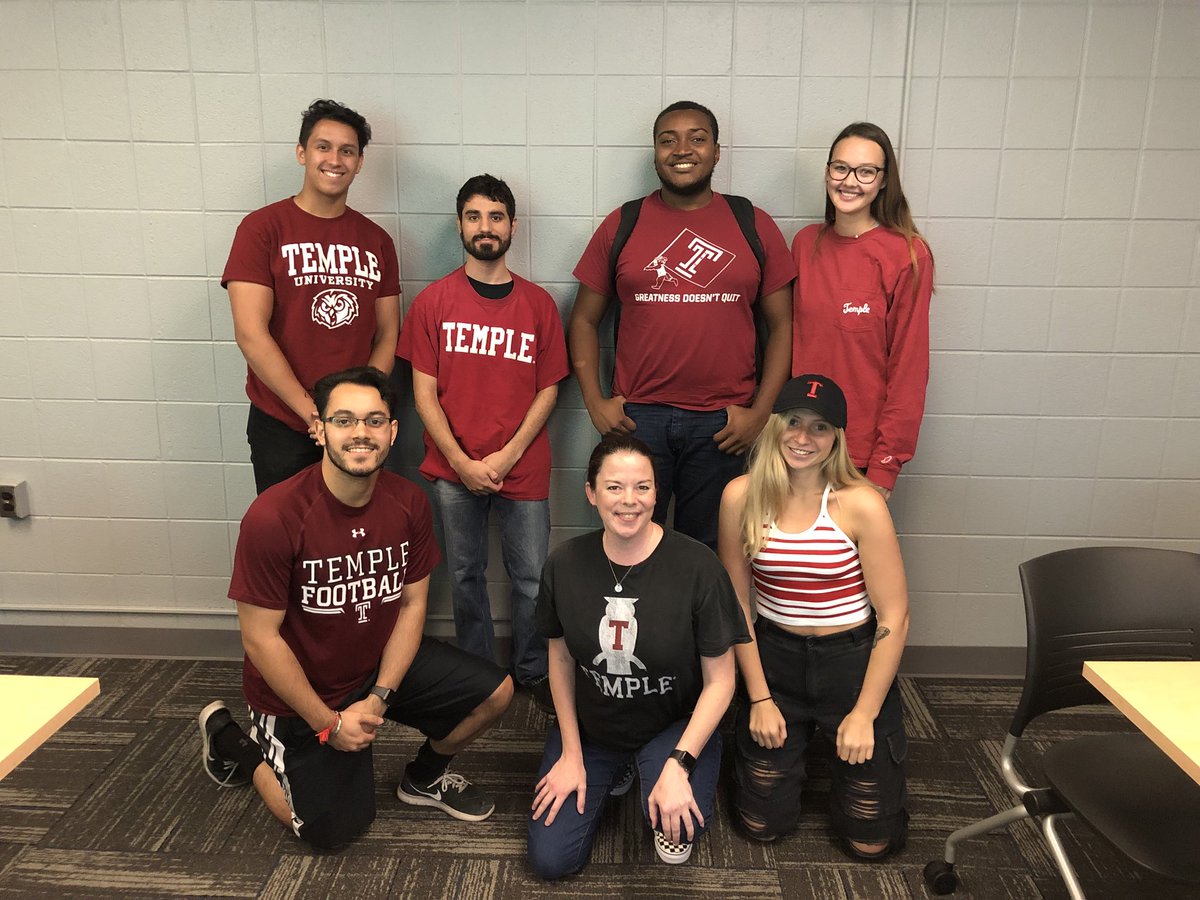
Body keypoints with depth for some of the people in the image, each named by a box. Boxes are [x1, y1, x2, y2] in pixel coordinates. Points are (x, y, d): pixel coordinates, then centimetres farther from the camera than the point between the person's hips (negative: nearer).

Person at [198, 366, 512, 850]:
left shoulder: (409, 502, -12)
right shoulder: (273, 517, -28)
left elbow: (412, 603, -4)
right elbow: (261, 638, -21)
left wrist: (379, 698, -12)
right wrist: (328, 723, -15)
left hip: (383, 663, 5)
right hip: (300, 689, -4)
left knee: (496, 691, -7)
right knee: (333, 829, 4)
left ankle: (425, 777, 22)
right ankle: (231, 742, 26)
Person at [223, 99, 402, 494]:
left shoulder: (376, 240, 7)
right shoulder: (262, 228, -6)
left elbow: (387, 335, 6)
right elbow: (251, 334, -13)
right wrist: (313, 413, -15)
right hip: (281, 427, -3)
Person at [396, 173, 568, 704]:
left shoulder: (538, 304, 2)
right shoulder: (433, 301, 1)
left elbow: (548, 389, 1)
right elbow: (424, 394, -1)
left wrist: (507, 456, -9)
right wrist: (463, 463, -10)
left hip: (523, 469, 0)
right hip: (454, 470, 0)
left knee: (531, 577, 6)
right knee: (465, 575, 13)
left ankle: (534, 670, 27)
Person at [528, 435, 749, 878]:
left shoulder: (697, 566, -22)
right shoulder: (565, 564, -12)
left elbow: (720, 680, -13)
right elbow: (561, 658, 2)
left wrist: (678, 765, -22)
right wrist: (571, 754, 2)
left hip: (674, 725, -3)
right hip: (591, 726, 3)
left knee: (679, 823, -31)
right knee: (550, 859, -3)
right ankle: (614, 771, 24)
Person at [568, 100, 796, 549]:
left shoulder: (753, 226, 5)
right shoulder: (622, 225, 5)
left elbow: (782, 325, 5)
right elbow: (584, 319, 8)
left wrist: (760, 411, -3)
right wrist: (595, 401, -2)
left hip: (722, 425, 0)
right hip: (637, 416, 0)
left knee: (707, 552, 12)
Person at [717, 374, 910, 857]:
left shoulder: (861, 504, -18)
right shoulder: (742, 496, -11)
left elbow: (894, 616, -13)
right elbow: (737, 603, -2)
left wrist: (864, 714, -11)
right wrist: (759, 696, -2)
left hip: (852, 660, -1)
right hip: (773, 658, 2)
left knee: (871, 840, 8)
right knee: (762, 824, 10)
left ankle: (839, 739, 35)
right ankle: (802, 736, 38)